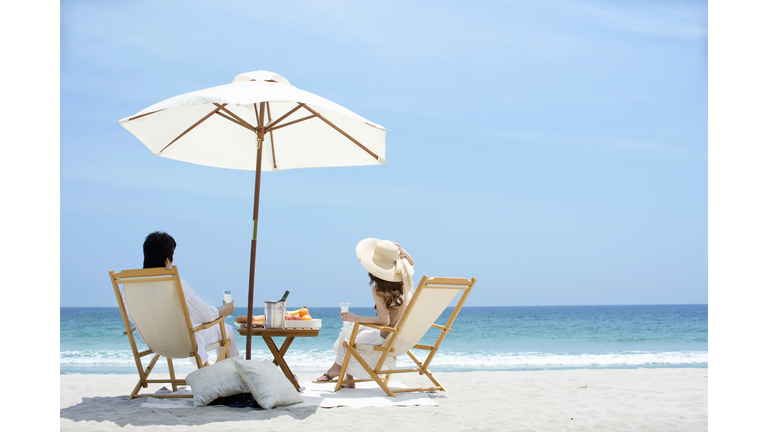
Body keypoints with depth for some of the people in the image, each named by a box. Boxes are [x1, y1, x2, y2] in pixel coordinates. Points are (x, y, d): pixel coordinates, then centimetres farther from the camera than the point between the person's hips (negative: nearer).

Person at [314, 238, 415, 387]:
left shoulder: (378, 290, -22)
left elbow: (385, 320, -24)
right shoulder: (404, 280, -3)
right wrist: (404, 253, -2)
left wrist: (356, 318, -19)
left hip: (388, 340, -8)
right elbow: (411, 264, 18)